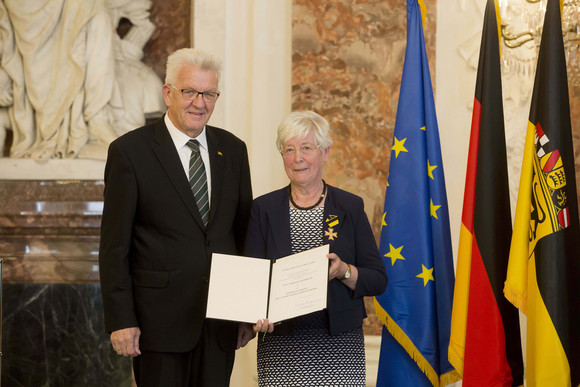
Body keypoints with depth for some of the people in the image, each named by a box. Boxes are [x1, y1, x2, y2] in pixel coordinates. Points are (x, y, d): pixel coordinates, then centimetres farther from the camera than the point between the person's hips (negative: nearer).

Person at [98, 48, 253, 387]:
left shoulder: (233, 149, 9)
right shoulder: (130, 151, -4)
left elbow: (244, 230, 14)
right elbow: (114, 244, -6)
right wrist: (120, 320, -11)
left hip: (221, 318, 4)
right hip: (161, 317, -4)